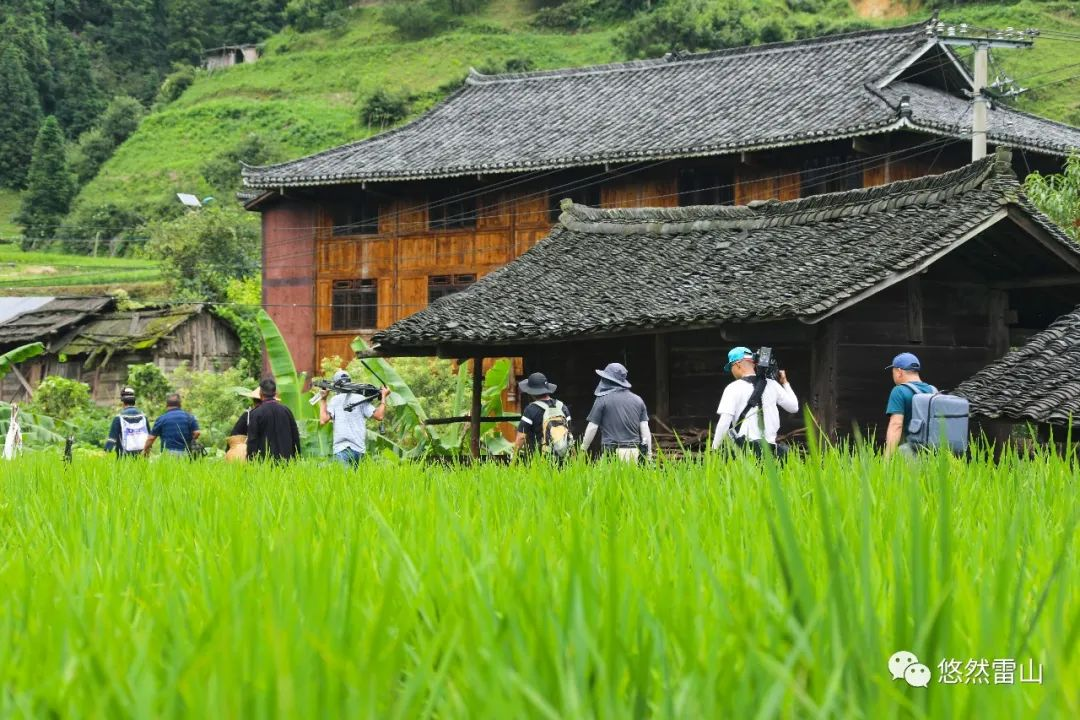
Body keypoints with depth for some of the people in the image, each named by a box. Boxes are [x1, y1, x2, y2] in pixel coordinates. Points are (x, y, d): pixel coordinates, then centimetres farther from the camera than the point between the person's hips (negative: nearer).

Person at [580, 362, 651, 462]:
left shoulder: (602, 400, -2)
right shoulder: (638, 400, 11)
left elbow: (592, 427, -1)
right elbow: (645, 429, 9)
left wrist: (583, 449, 9)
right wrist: (649, 454, 11)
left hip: (612, 452, -5)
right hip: (634, 451, 5)